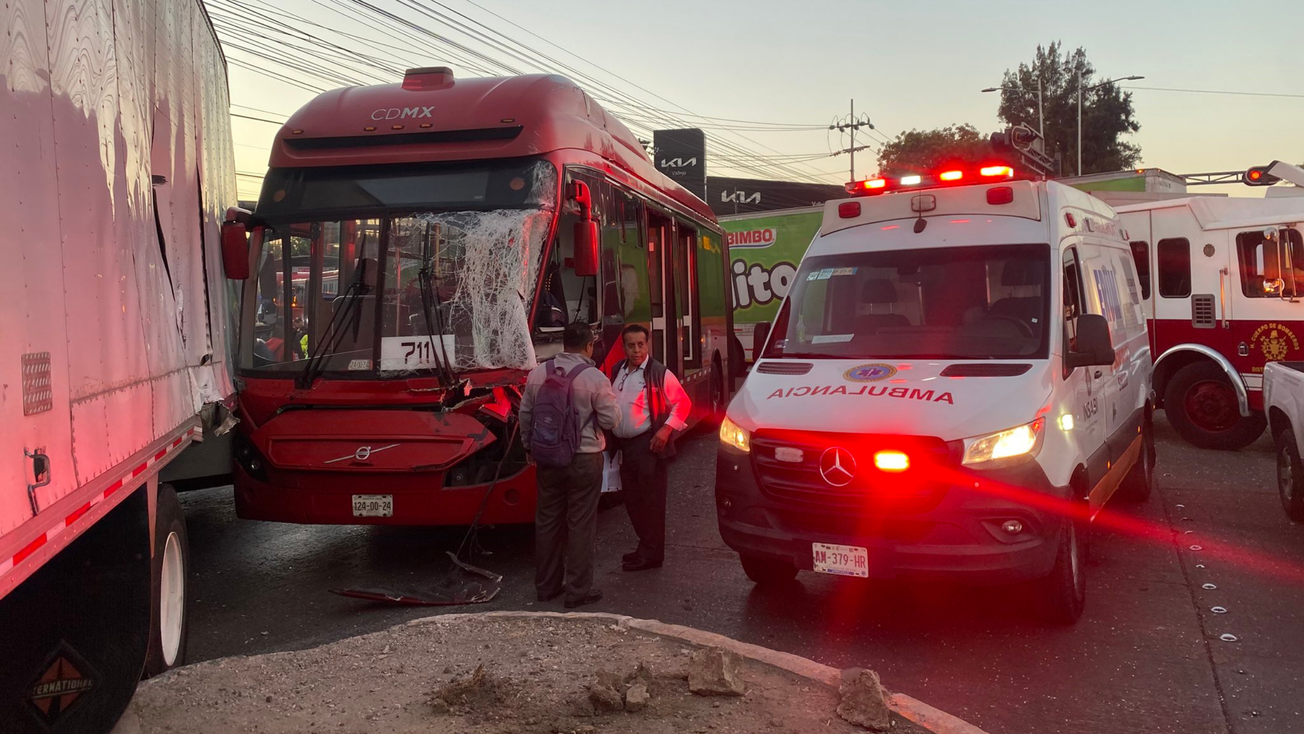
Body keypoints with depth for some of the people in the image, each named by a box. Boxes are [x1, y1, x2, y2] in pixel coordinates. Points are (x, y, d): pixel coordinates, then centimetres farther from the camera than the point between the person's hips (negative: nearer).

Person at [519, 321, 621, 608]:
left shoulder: (538, 373, 1)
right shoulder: (594, 377, -14)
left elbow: (525, 414, 9)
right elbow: (611, 419, -10)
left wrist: (529, 447, 22)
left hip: (546, 458, 5)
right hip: (584, 460, -5)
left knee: (547, 520, 14)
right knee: (581, 524, 4)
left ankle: (546, 585, 25)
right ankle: (578, 591, 10)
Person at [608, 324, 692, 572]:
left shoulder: (659, 373, -10)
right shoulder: (617, 371, 10)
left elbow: (683, 402, -6)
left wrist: (666, 429, -15)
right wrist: (611, 440, 13)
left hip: (648, 446, -7)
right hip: (624, 446, 7)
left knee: (651, 500, -2)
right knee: (632, 499, 14)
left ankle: (651, 554, 6)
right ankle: (645, 546, 28)